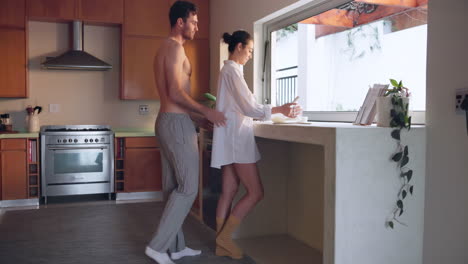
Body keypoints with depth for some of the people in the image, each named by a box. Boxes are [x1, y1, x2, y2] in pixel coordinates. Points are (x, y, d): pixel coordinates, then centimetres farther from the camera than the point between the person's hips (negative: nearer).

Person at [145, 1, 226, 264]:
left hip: (168, 121, 10)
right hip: (177, 123, -10)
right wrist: (207, 111, -10)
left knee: (174, 187, 11)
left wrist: (201, 118, 20)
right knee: (188, 187, -5)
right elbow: (176, 93, -19)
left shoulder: (166, 50, 22)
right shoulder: (174, 47, -10)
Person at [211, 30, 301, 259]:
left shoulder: (227, 70, 19)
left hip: (231, 136, 10)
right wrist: (279, 109, -13)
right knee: (255, 192, -5)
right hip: (236, 137, -10)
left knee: (229, 192, 8)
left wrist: (275, 111, 19)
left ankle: (221, 245, 11)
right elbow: (248, 107, -17)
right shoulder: (232, 70, -11)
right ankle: (225, 236, 1)